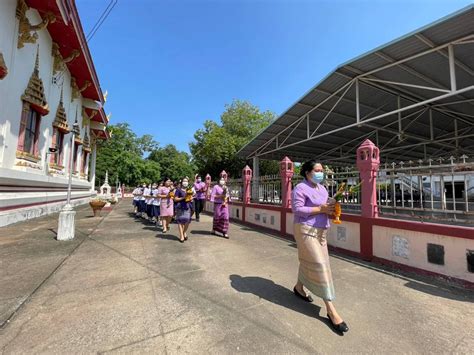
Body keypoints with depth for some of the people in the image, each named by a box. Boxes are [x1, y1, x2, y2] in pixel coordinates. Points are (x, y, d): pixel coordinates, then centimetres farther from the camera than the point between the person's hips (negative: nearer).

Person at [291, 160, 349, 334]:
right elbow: (297, 209, -21)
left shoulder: (322, 188, 14)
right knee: (319, 264, -8)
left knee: (309, 261, 16)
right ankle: (331, 309, 1)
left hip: (320, 230, 9)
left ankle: (298, 287, 39)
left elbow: (325, 206, 20)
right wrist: (320, 209, -21)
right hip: (306, 230, -8)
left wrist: (330, 209, -3)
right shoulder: (300, 188, -14)